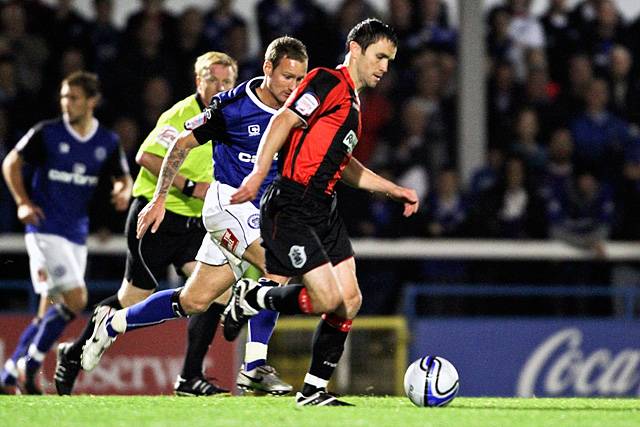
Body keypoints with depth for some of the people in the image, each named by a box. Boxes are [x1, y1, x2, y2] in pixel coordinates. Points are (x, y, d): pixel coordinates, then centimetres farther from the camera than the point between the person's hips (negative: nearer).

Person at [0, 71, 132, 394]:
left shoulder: (107, 142, 5)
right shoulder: (46, 133, -6)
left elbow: (123, 178, 17)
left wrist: (123, 192, -7)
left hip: (77, 234, 5)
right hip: (46, 229, -5)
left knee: (50, 311, 6)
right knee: (75, 298, -18)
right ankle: (30, 364, -6)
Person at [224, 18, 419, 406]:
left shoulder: (354, 103, 21)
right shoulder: (328, 83, -8)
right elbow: (284, 121, -19)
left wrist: (396, 191, 30)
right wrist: (259, 174, -31)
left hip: (324, 211, 10)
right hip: (292, 209, -10)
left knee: (349, 301, 4)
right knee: (327, 299, -16)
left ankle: (314, 390, 11)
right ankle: (251, 297, 8)